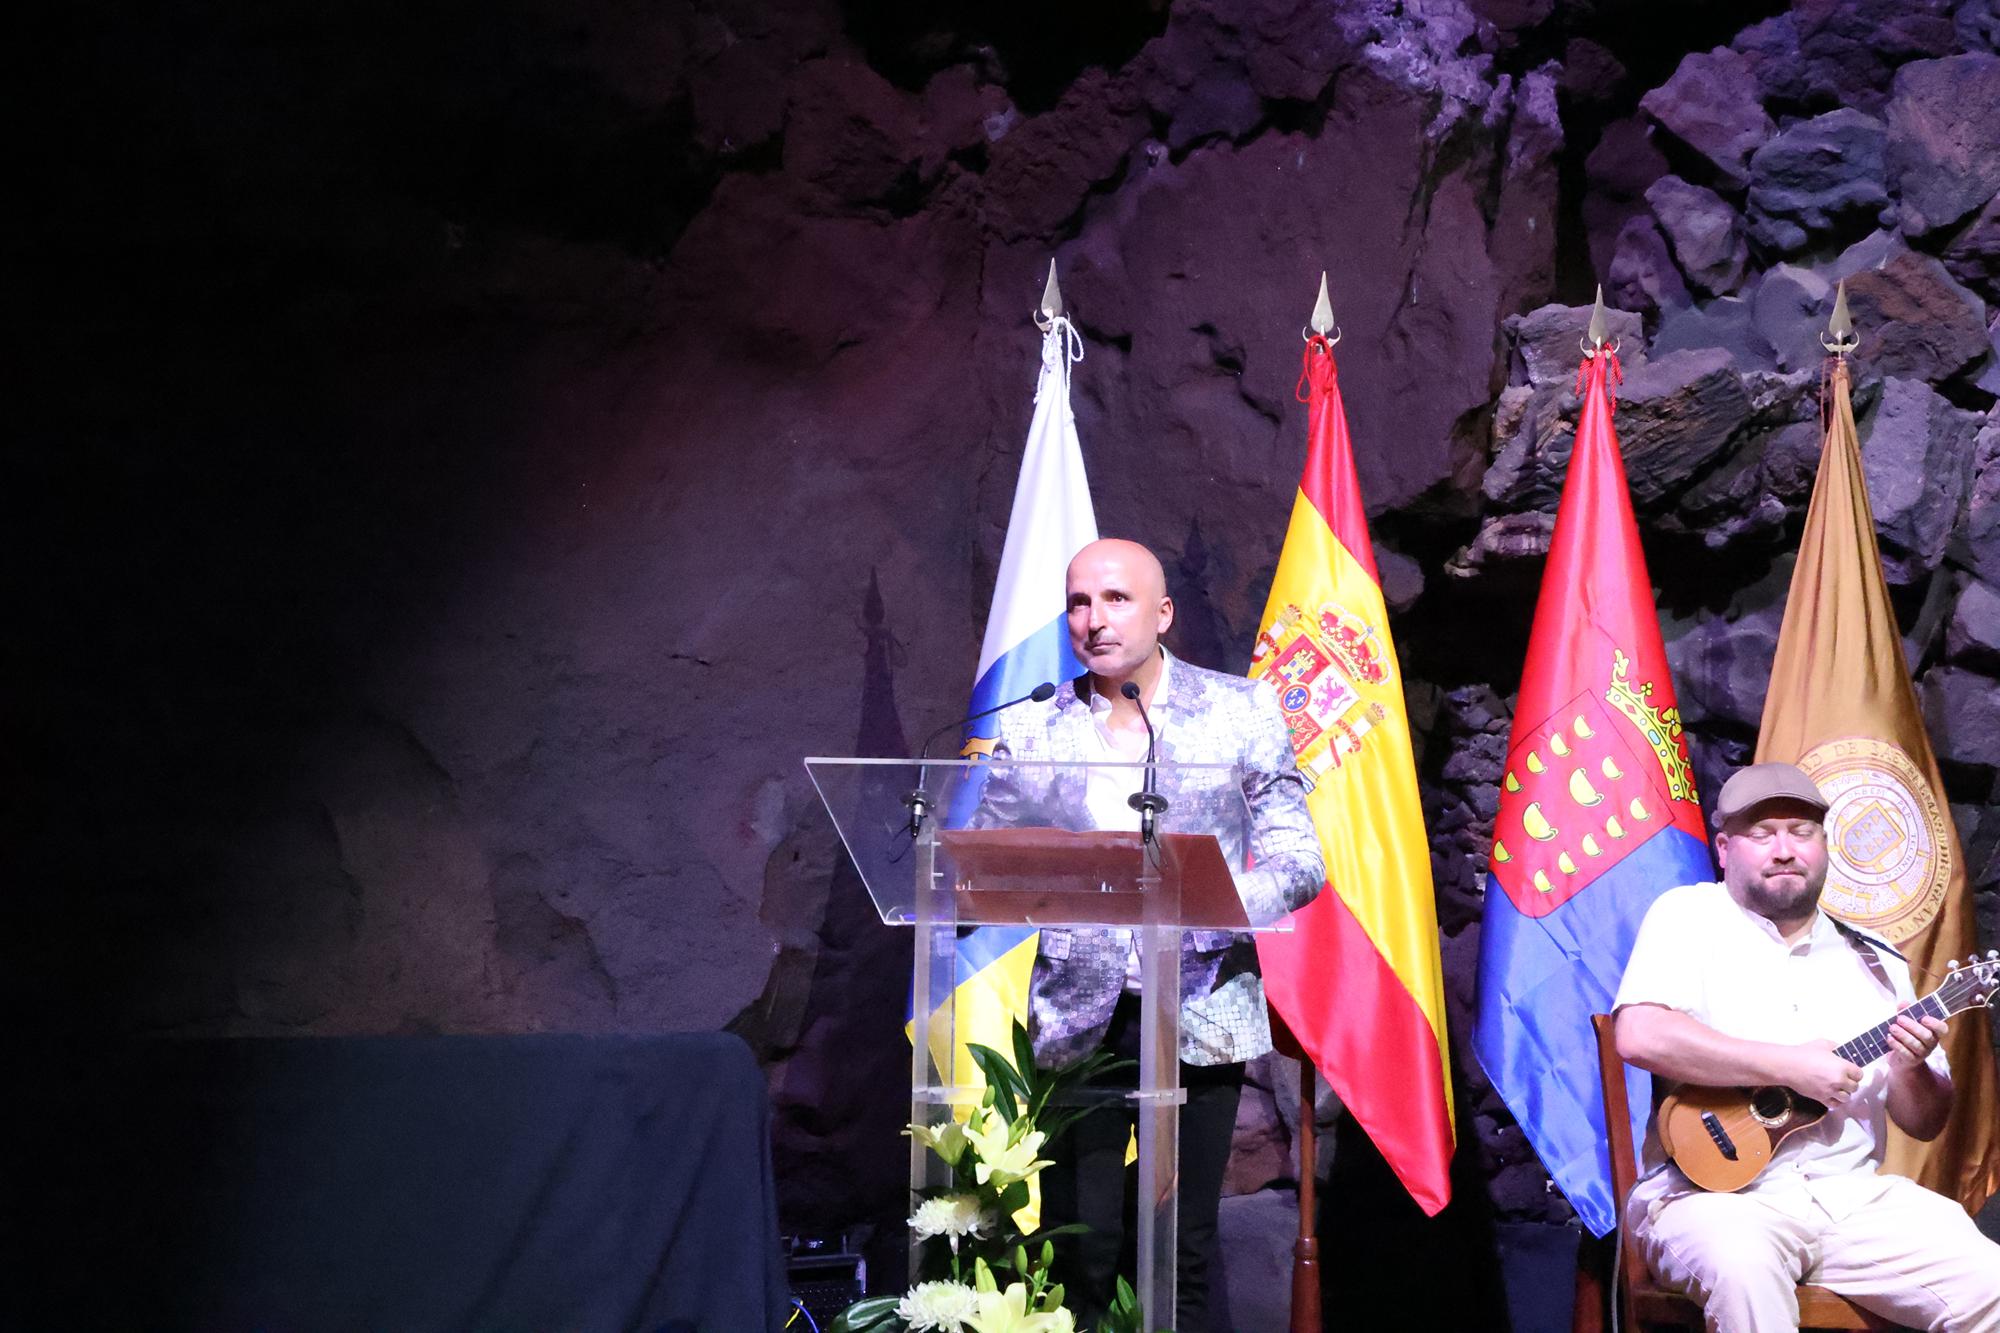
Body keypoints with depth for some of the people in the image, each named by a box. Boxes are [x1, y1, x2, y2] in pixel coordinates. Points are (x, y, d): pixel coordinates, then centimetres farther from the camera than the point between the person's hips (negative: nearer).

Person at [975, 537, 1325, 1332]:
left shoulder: (1242, 713, 3)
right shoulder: (1029, 732, 6)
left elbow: (1298, 861, 1)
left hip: (1200, 1010, 0)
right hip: (1078, 1017, 1)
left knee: (1184, 1251, 4)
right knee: (1078, 1250, -3)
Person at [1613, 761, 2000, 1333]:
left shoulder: (1874, 963, 17)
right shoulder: (1690, 916, 3)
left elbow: (1926, 1123, 19)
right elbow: (1641, 1037, -16)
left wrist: (1909, 1066, -5)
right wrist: (1791, 1067, -14)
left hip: (1853, 1194, 4)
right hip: (1717, 1184, -4)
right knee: (1743, 1266, -38)